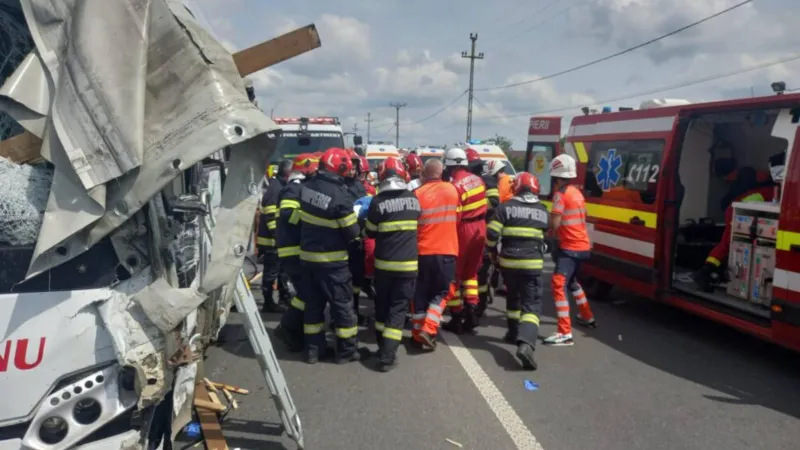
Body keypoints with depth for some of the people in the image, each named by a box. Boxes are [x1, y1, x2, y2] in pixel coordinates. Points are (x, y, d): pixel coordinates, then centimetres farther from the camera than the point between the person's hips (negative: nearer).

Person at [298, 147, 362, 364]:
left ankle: (313, 348, 23)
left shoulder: (307, 187, -1)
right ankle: (346, 350, 15)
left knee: (314, 302, 16)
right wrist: (356, 220, 5)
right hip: (332, 260, -6)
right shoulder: (340, 195, -21)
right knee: (342, 303, 6)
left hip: (307, 255, 7)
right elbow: (352, 233, -14)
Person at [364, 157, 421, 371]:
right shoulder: (414, 199, -2)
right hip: (408, 264, 1)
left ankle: (382, 347, 28)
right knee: (398, 308, 5)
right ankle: (388, 355, 0)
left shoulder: (378, 201, -11)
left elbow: (371, 233, 2)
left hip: (384, 263, -1)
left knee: (382, 305, 17)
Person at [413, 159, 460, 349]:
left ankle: (418, 333, 18)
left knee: (420, 294, 13)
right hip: (447, 251, 1)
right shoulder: (452, 190, 0)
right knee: (440, 293, 12)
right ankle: (428, 329, -3)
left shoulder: (418, 194, -9)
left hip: (423, 251, -1)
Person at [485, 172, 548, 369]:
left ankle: (514, 333, 36)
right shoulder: (543, 211, 7)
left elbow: (491, 234, -7)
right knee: (532, 305, -2)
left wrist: (493, 252, 10)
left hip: (509, 262, 1)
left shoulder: (506, 207, -2)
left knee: (513, 298, 24)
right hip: (532, 264, -1)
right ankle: (525, 343, -21)